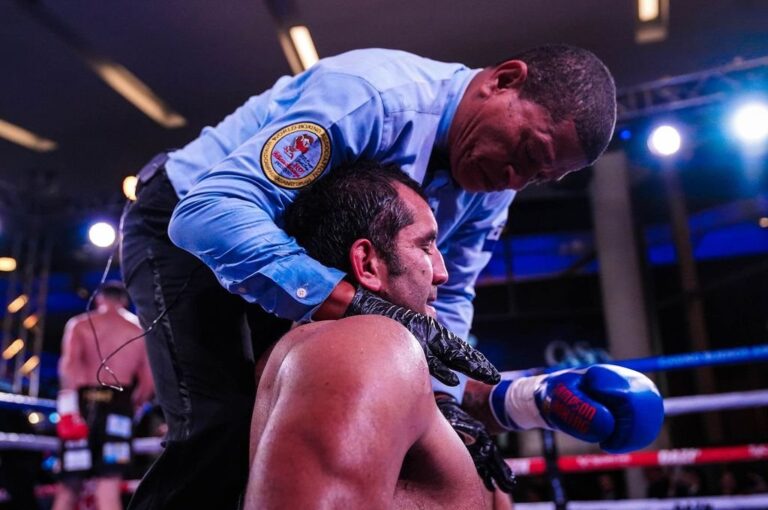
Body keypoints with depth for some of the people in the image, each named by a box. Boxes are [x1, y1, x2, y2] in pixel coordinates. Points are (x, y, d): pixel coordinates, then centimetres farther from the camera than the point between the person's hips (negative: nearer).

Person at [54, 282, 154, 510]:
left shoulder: (79, 324, 11)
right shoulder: (140, 329, 14)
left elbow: (69, 364, -9)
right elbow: (148, 384, 6)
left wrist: (68, 409, -17)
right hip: (118, 405, 0)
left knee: (68, 487, 12)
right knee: (109, 489, -2)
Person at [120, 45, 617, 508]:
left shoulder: (490, 193, -10)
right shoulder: (374, 95, -35)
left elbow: (447, 297, -2)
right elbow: (211, 211, -42)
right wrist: (357, 305, -51)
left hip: (293, 256, 7)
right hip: (185, 223, -6)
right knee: (225, 424, -21)